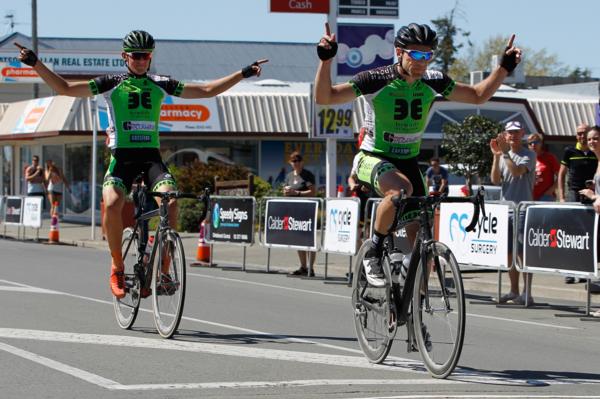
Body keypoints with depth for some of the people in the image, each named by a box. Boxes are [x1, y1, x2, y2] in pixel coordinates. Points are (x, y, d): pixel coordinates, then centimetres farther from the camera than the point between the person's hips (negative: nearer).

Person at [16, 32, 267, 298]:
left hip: (151, 155, 2)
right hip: (122, 156, -2)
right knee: (112, 204, -29)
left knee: (170, 202, -26)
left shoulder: (160, 85, 12)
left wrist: (243, 74, 11)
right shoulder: (112, 84, 6)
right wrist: (35, 63, -6)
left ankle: (164, 271, -16)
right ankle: (117, 267, -9)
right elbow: (64, 88, 4)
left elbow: (207, 90, 16)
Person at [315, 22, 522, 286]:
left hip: (408, 161, 5)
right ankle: (373, 253, -19)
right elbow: (324, 97, -21)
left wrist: (505, 67, -4)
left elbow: (478, 95, 8)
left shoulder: (432, 82, -6)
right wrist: (326, 60, -35)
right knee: (401, 189, -38)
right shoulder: (377, 80, -19)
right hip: (373, 159, -5)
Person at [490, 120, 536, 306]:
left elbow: (517, 171, -19)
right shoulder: (503, 155, 14)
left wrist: (505, 153, -19)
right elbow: (495, 180, 3)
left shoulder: (529, 155, -2)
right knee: (509, 253, 9)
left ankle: (527, 293, -7)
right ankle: (514, 291, 17)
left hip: (523, 208, -6)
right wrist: (496, 156, -6)